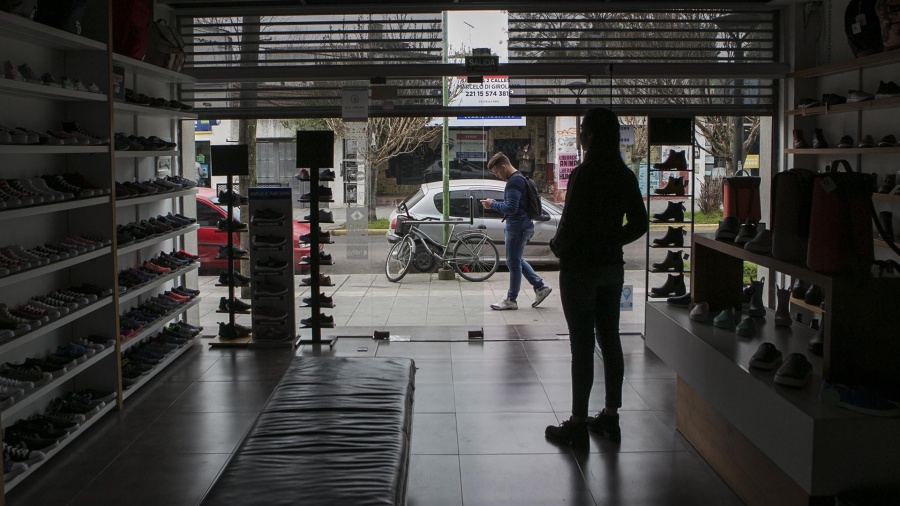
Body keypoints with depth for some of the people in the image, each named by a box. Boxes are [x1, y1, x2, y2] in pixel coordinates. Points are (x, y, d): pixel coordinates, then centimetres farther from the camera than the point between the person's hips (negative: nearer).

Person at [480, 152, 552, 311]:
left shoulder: (514, 182, -19)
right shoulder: (519, 179, 15)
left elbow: (511, 208, -25)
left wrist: (492, 204, -13)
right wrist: (495, 204, 10)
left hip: (517, 227, -11)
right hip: (522, 225, 11)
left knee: (513, 262, -1)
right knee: (517, 261, 19)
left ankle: (511, 300, 8)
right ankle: (540, 287, 20)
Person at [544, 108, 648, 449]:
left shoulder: (583, 175, -17)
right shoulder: (625, 176, 4)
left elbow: (570, 224, -19)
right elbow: (639, 224, 8)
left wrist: (557, 246, 0)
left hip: (580, 269, -7)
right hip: (612, 267, 7)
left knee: (582, 345, -2)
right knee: (610, 340, 12)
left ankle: (578, 425, 5)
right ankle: (610, 418, 22)